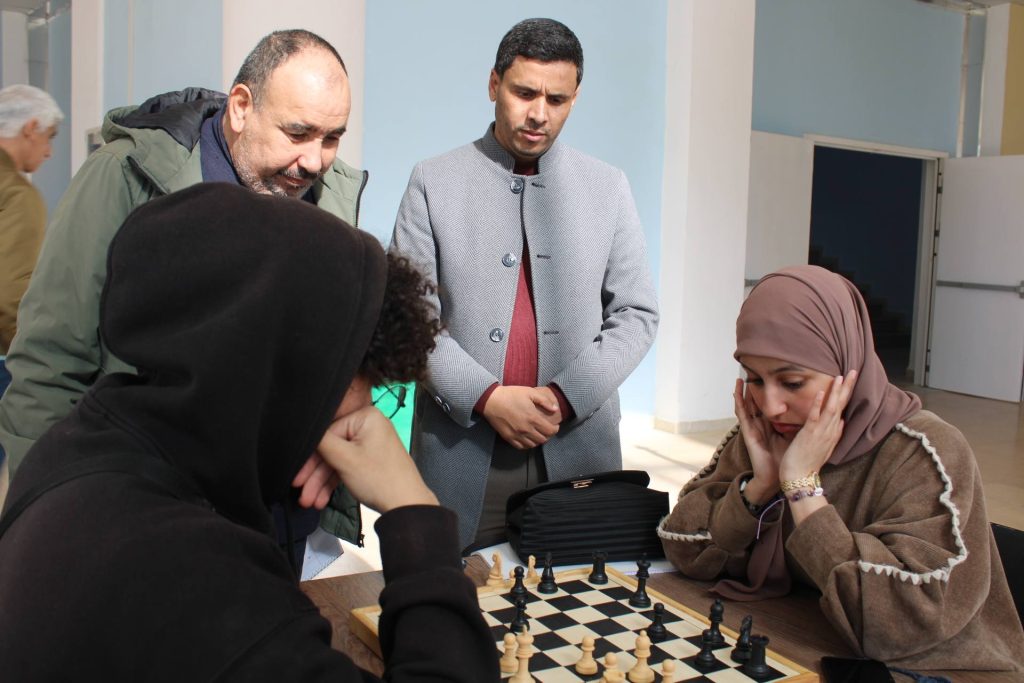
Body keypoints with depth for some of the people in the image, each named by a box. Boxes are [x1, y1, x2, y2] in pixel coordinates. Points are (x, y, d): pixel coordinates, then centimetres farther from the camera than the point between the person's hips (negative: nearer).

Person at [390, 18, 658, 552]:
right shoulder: (433, 182, 3)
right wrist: (487, 398, -14)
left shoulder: (608, 187, 8)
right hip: (460, 448, -1)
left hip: (578, 444, 2)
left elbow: (637, 314, 5)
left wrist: (566, 396, -9)